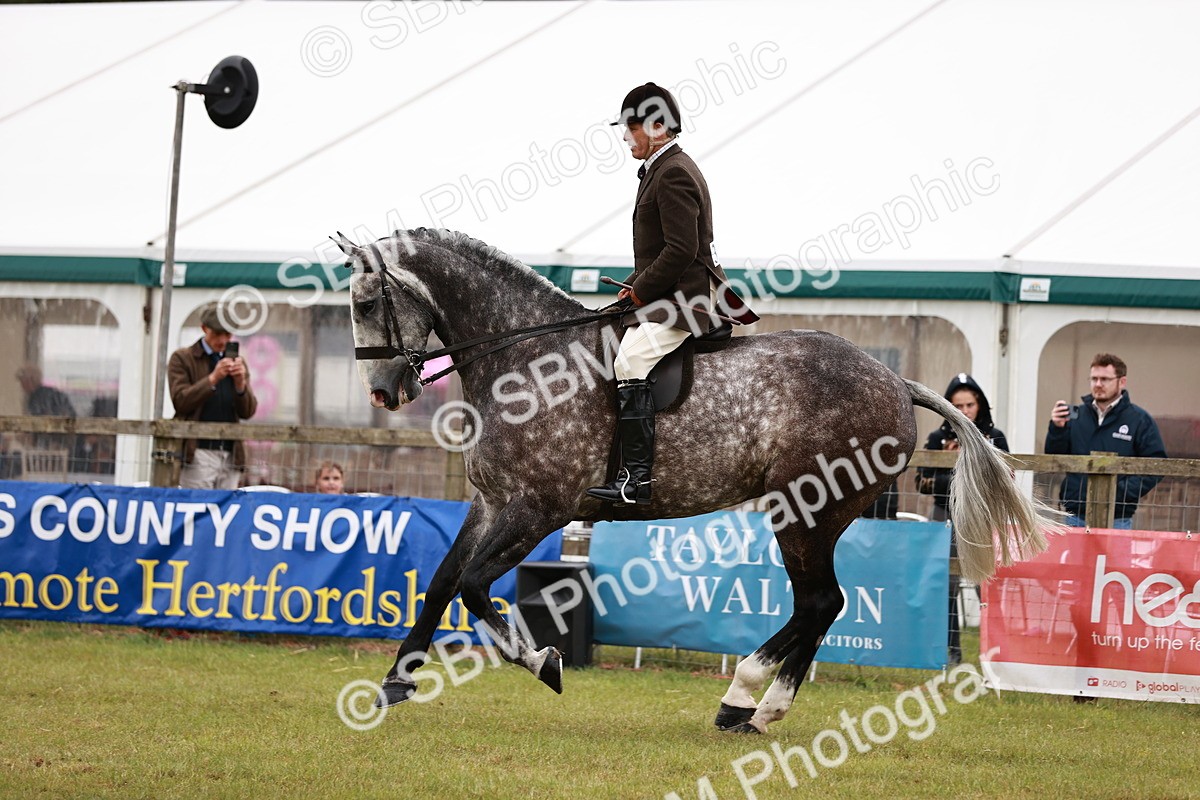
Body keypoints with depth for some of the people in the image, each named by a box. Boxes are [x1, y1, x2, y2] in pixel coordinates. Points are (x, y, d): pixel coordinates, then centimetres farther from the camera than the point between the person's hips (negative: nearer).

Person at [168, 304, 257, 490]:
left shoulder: (237, 362, 17)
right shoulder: (182, 358, 6)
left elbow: (248, 412, 12)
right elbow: (180, 401, -6)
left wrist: (240, 383, -7)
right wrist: (213, 378, -15)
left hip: (230, 454, 4)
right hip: (199, 452, -4)